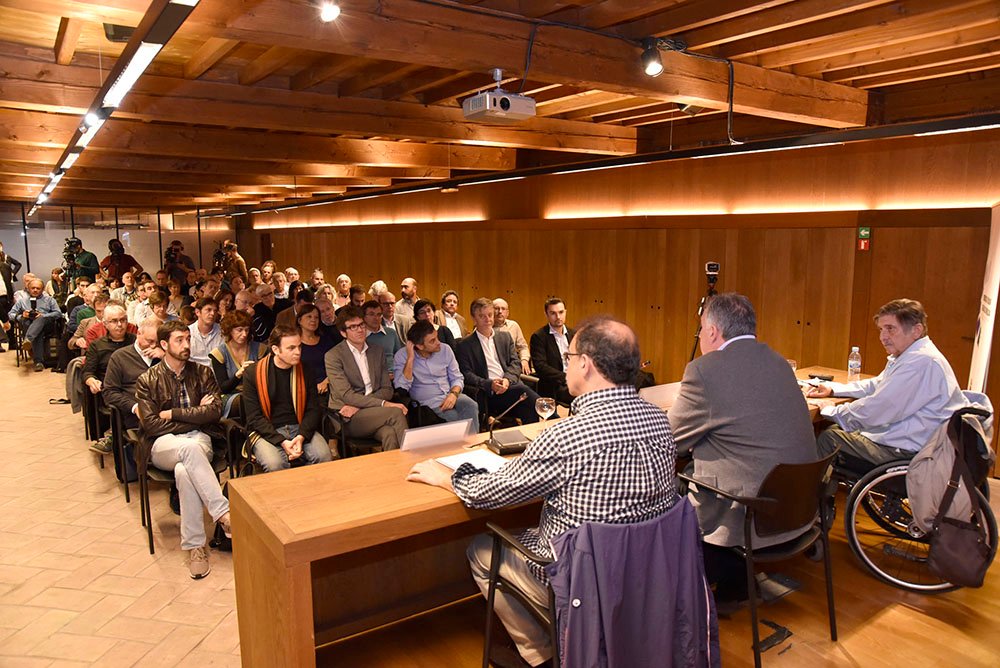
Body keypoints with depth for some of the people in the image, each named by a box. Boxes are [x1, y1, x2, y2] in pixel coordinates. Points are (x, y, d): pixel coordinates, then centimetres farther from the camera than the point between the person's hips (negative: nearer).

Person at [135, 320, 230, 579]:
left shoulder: (203, 373, 13)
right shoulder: (147, 380, 8)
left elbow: (215, 411, -1)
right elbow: (150, 425, -4)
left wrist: (173, 413, -4)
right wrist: (195, 414, -4)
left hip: (200, 440, 1)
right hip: (164, 444, -1)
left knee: (184, 469, -36)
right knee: (190, 448, -39)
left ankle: (194, 545, -31)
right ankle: (224, 514, -40)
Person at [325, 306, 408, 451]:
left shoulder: (377, 352, 15)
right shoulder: (333, 356, -1)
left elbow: (387, 389, 10)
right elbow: (346, 395, -11)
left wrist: (358, 405, -9)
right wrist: (383, 404, -22)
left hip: (374, 414, 4)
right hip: (347, 421, -3)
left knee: (390, 433, -33)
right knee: (396, 412, -27)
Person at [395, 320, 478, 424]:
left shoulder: (445, 350, 4)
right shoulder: (402, 356, -4)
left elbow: (457, 378, 9)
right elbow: (402, 388, -13)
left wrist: (454, 394, -12)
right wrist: (410, 359, -18)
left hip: (449, 397, 4)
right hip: (428, 403, -3)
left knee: (471, 405, -28)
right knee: (456, 417, -31)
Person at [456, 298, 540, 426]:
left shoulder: (505, 337, 21)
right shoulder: (464, 346, 8)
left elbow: (515, 363, 13)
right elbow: (467, 375, 0)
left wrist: (507, 380, -8)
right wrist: (490, 384, -16)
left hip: (511, 385, 5)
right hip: (489, 394, -5)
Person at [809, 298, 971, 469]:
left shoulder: (922, 361, -23)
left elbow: (875, 411, -23)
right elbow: (874, 385, 27)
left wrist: (828, 412, -10)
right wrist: (833, 389, 16)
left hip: (911, 451, -11)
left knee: (828, 439, -10)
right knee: (833, 430, 12)